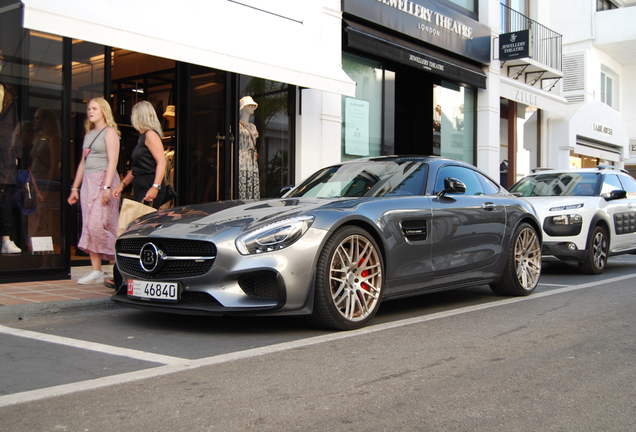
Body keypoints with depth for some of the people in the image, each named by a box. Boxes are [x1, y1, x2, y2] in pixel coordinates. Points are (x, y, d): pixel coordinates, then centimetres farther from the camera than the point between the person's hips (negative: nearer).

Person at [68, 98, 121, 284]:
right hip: (88, 182, 8)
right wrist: (75, 187, 19)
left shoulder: (109, 132, -2)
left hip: (103, 179, -8)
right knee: (88, 227, 2)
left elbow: (112, 161, -12)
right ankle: (96, 271, 4)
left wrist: (107, 187, -21)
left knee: (98, 225, -16)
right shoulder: (88, 134, 21)